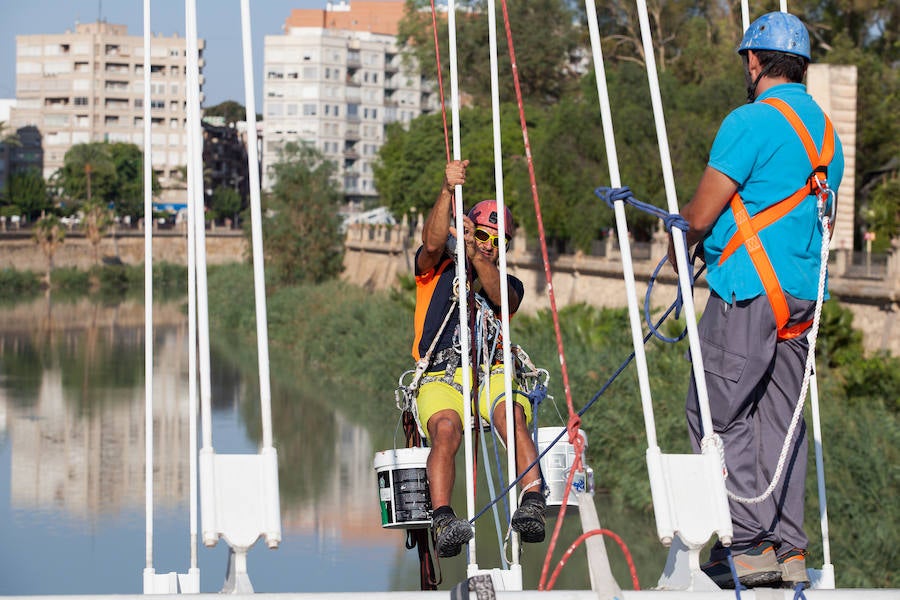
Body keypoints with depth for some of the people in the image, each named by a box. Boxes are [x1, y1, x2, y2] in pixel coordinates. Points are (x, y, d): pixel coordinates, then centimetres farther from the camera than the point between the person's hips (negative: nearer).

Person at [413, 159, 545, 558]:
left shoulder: (509, 284, 25)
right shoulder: (439, 270, 21)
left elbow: (502, 297, 0)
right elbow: (433, 242, -3)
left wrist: (476, 255, -18)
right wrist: (448, 190, -17)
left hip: (492, 373, 2)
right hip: (440, 376, -1)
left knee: (514, 417, -31)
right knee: (446, 429, -32)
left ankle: (533, 506, -44)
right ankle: (443, 522, -46)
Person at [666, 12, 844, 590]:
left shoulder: (750, 122, -10)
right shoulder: (827, 131, 17)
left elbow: (701, 215, -11)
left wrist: (677, 245, 11)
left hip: (750, 288, -8)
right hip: (803, 290, 8)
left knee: (719, 416, -4)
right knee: (780, 418, 10)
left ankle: (750, 544, -8)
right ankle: (789, 550, 8)